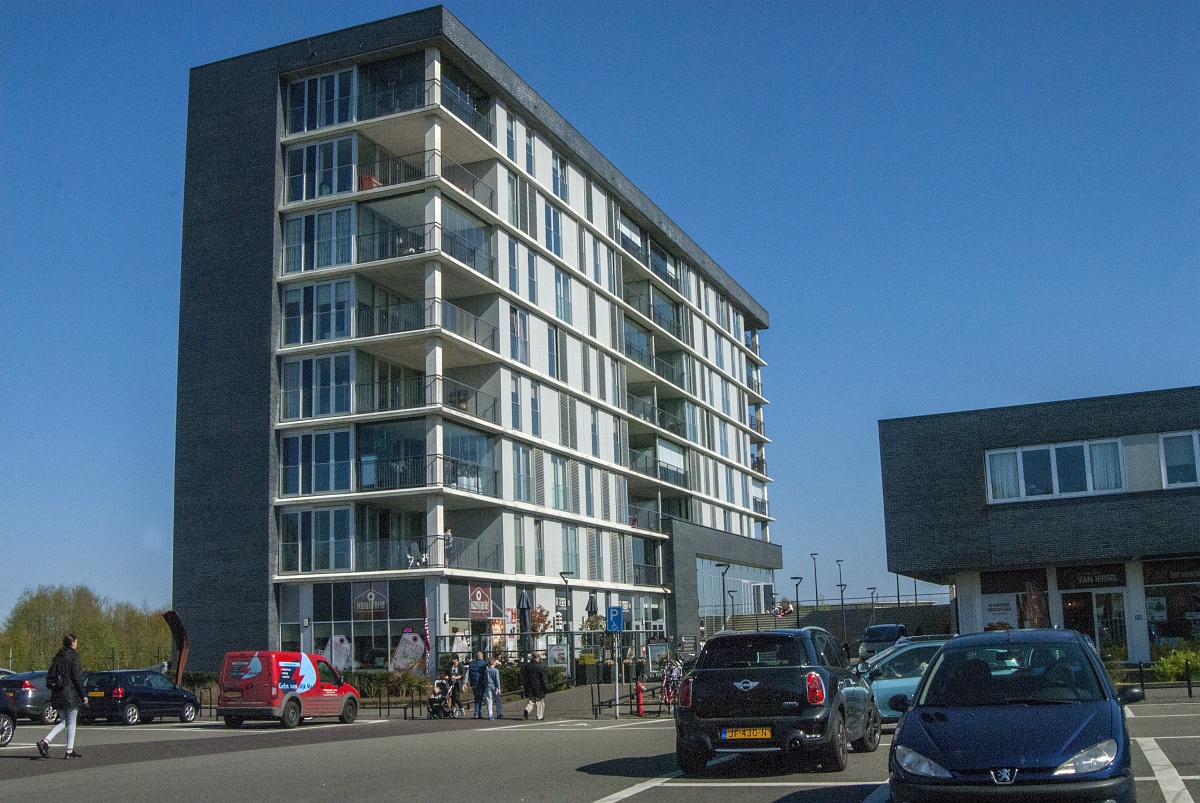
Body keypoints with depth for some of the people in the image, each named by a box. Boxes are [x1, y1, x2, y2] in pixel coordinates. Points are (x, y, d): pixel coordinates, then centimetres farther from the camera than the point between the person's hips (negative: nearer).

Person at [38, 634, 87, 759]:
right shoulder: (73, 655, -10)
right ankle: (70, 751, 3)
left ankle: (45, 742, -5)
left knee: (63, 722, 14)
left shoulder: (58, 656, 12)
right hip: (71, 695, -7)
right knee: (71, 722, 2)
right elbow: (77, 677, -13)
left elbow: (50, 675, 13)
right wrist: (83, 695, -9)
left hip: (57, 695, 7)